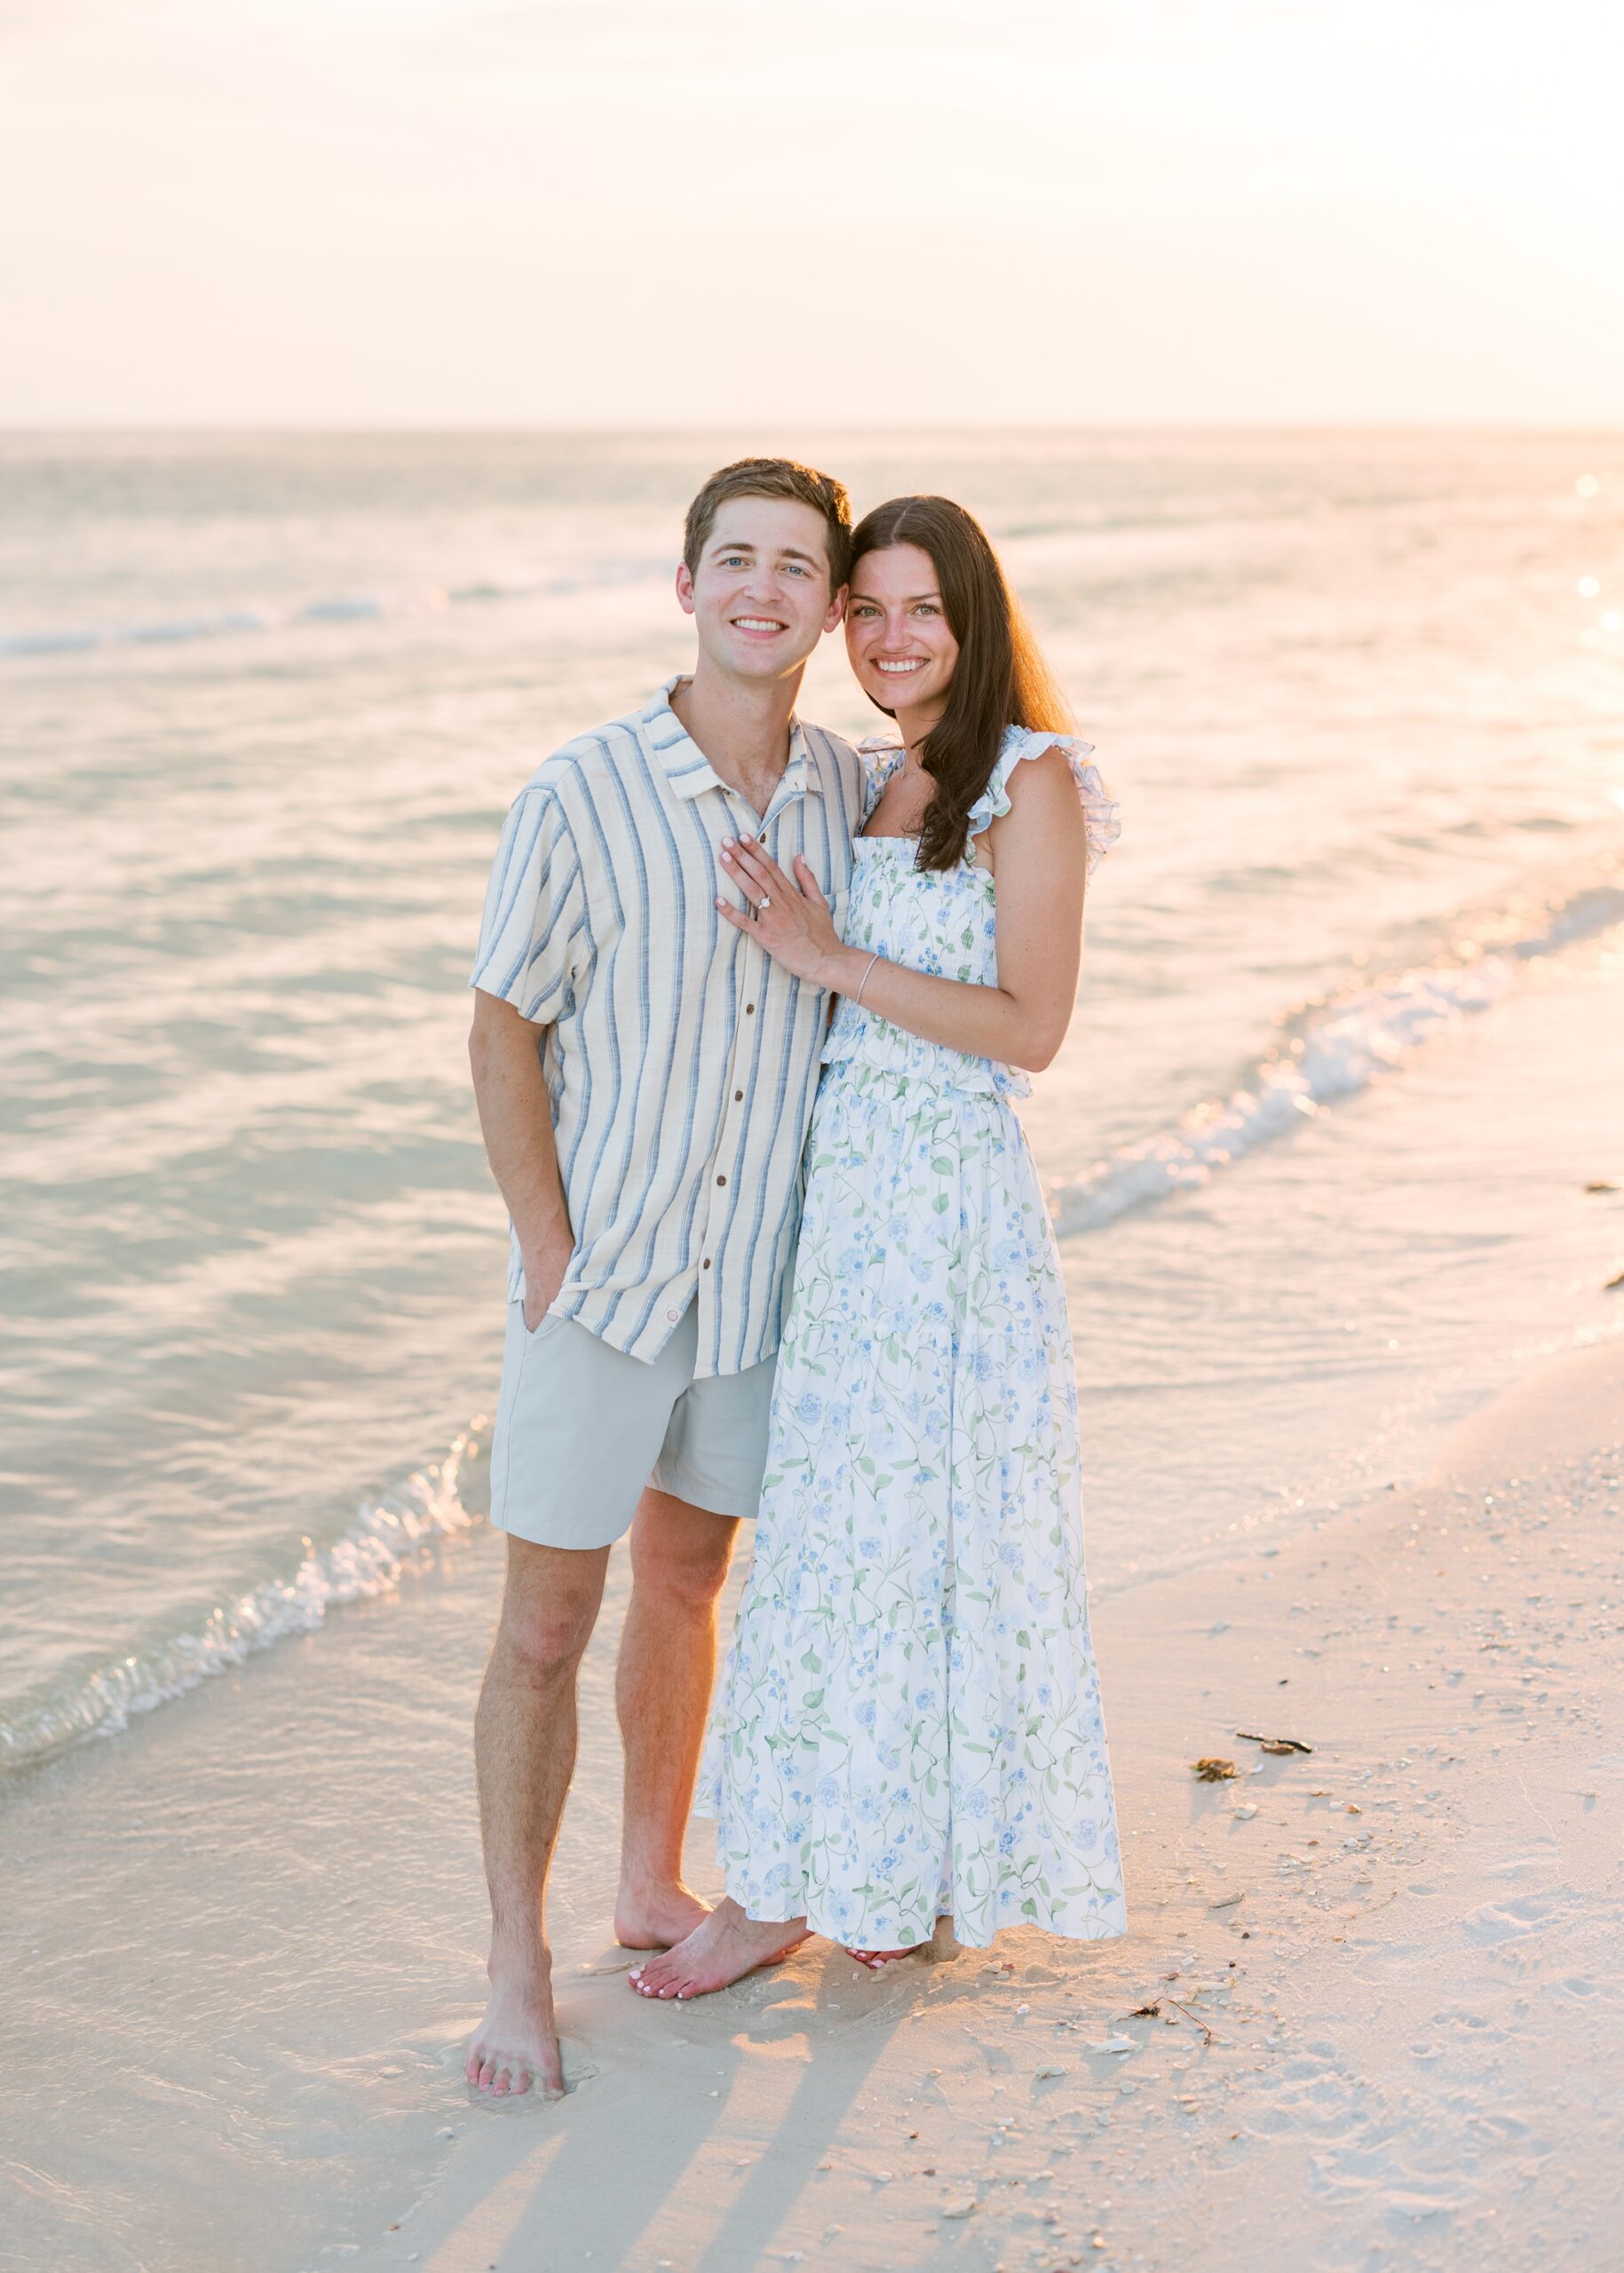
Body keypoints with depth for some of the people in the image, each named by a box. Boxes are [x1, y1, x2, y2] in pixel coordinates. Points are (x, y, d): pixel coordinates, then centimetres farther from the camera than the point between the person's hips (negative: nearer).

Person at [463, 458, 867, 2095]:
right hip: (600, 1280, -4)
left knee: (685, 1584, 18)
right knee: (546, 1623, 0)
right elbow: (501, 1034, -9)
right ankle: (516, 1968, 13)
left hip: (758, 1279, 4)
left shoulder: (850, 795, -1)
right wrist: (549, 1253, -11)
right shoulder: (580, 796, -14)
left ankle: (654, 1890, 35)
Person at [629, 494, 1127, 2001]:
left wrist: (830, 958, -17)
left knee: (867, 1533, 0)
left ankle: (790, 1885, 12)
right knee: (858, 1527, 12)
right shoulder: (871, 785, 14)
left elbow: (1029, 1027, -15)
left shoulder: (1030, 781, -8)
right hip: (841, 1193, 8)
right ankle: (912, 1869, 24)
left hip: (945, 1204, -7)